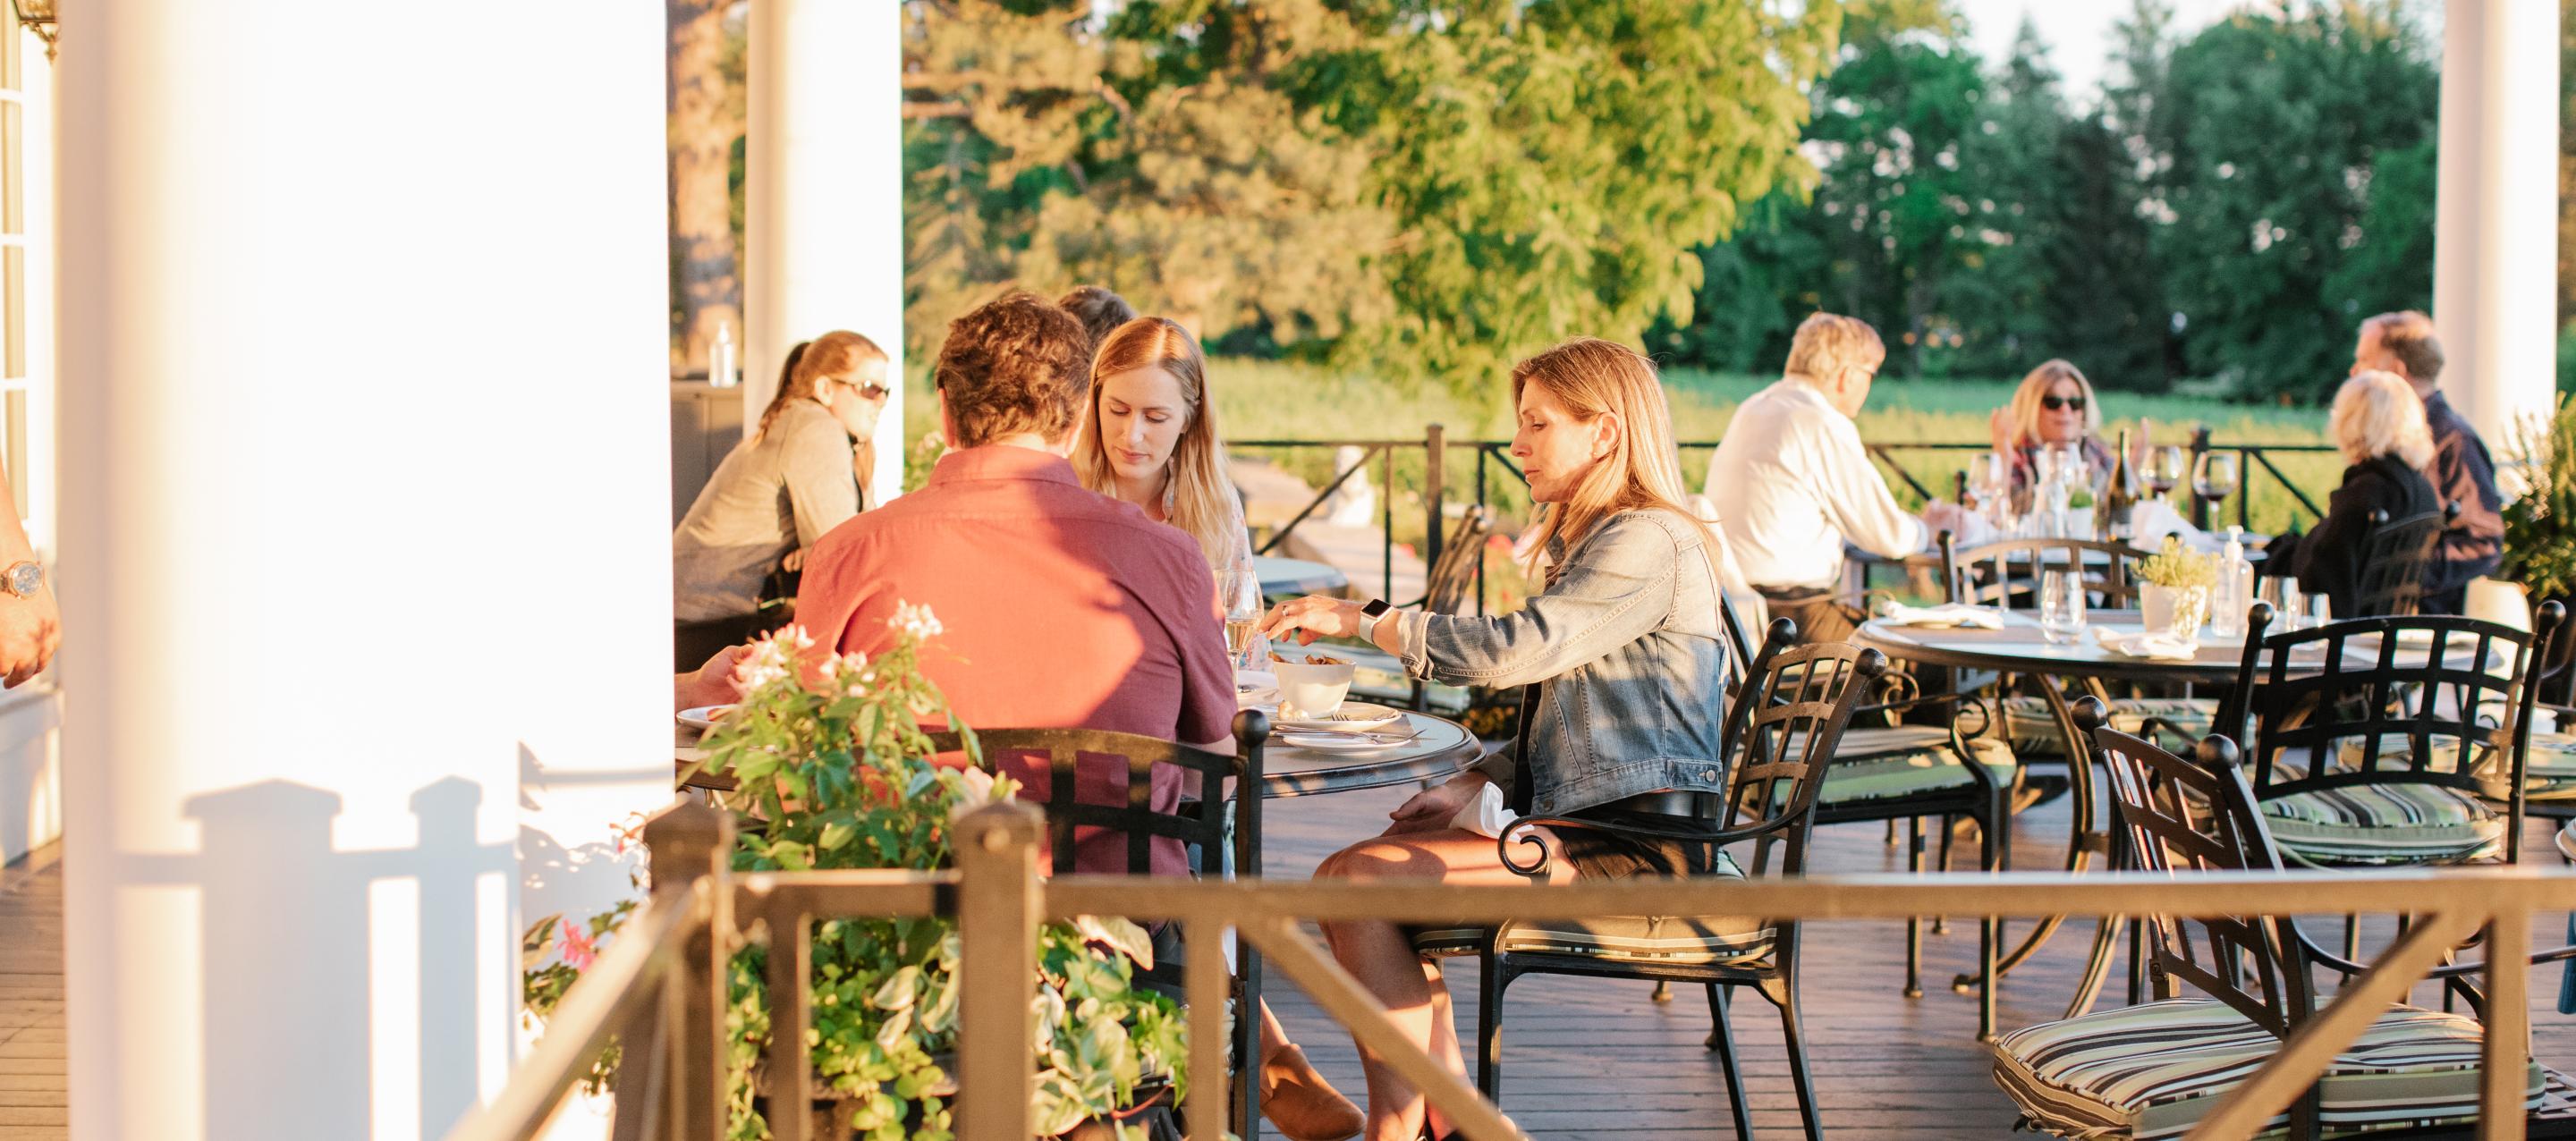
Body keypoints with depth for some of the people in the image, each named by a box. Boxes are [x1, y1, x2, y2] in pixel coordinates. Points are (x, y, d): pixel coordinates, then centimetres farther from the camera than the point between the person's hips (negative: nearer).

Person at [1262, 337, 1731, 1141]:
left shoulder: (1650, 542, -12)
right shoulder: (1588, 541, 21)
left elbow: (1515, 648, -22)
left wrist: (1362, 620, -13)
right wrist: (1478, 783, 5)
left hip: (1639, 840, -10)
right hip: (1588, 819, 10)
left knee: (1358, 878, -18)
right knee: (1359, 877, 2)